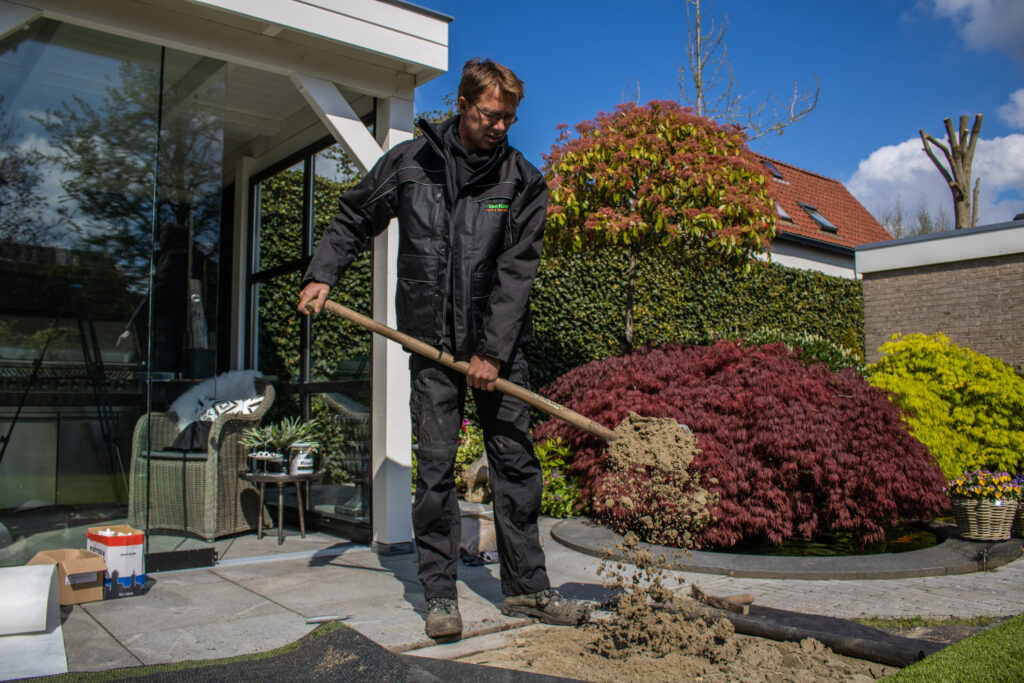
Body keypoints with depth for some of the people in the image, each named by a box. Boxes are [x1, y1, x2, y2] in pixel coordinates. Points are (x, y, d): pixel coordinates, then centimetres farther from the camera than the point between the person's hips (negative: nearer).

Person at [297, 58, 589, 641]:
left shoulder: (524, 182, -1)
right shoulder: (408, 162, 2)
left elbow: (516, 271, -7)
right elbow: (353, 220, 14)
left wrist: (493, 351, -12)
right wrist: (322, 274, -1)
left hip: (500, 345, 1)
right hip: (433, 343, 0)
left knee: (516, 464, 4)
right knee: (436, 469, 0)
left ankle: (527, 588, 17)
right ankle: (440, 594, 13)